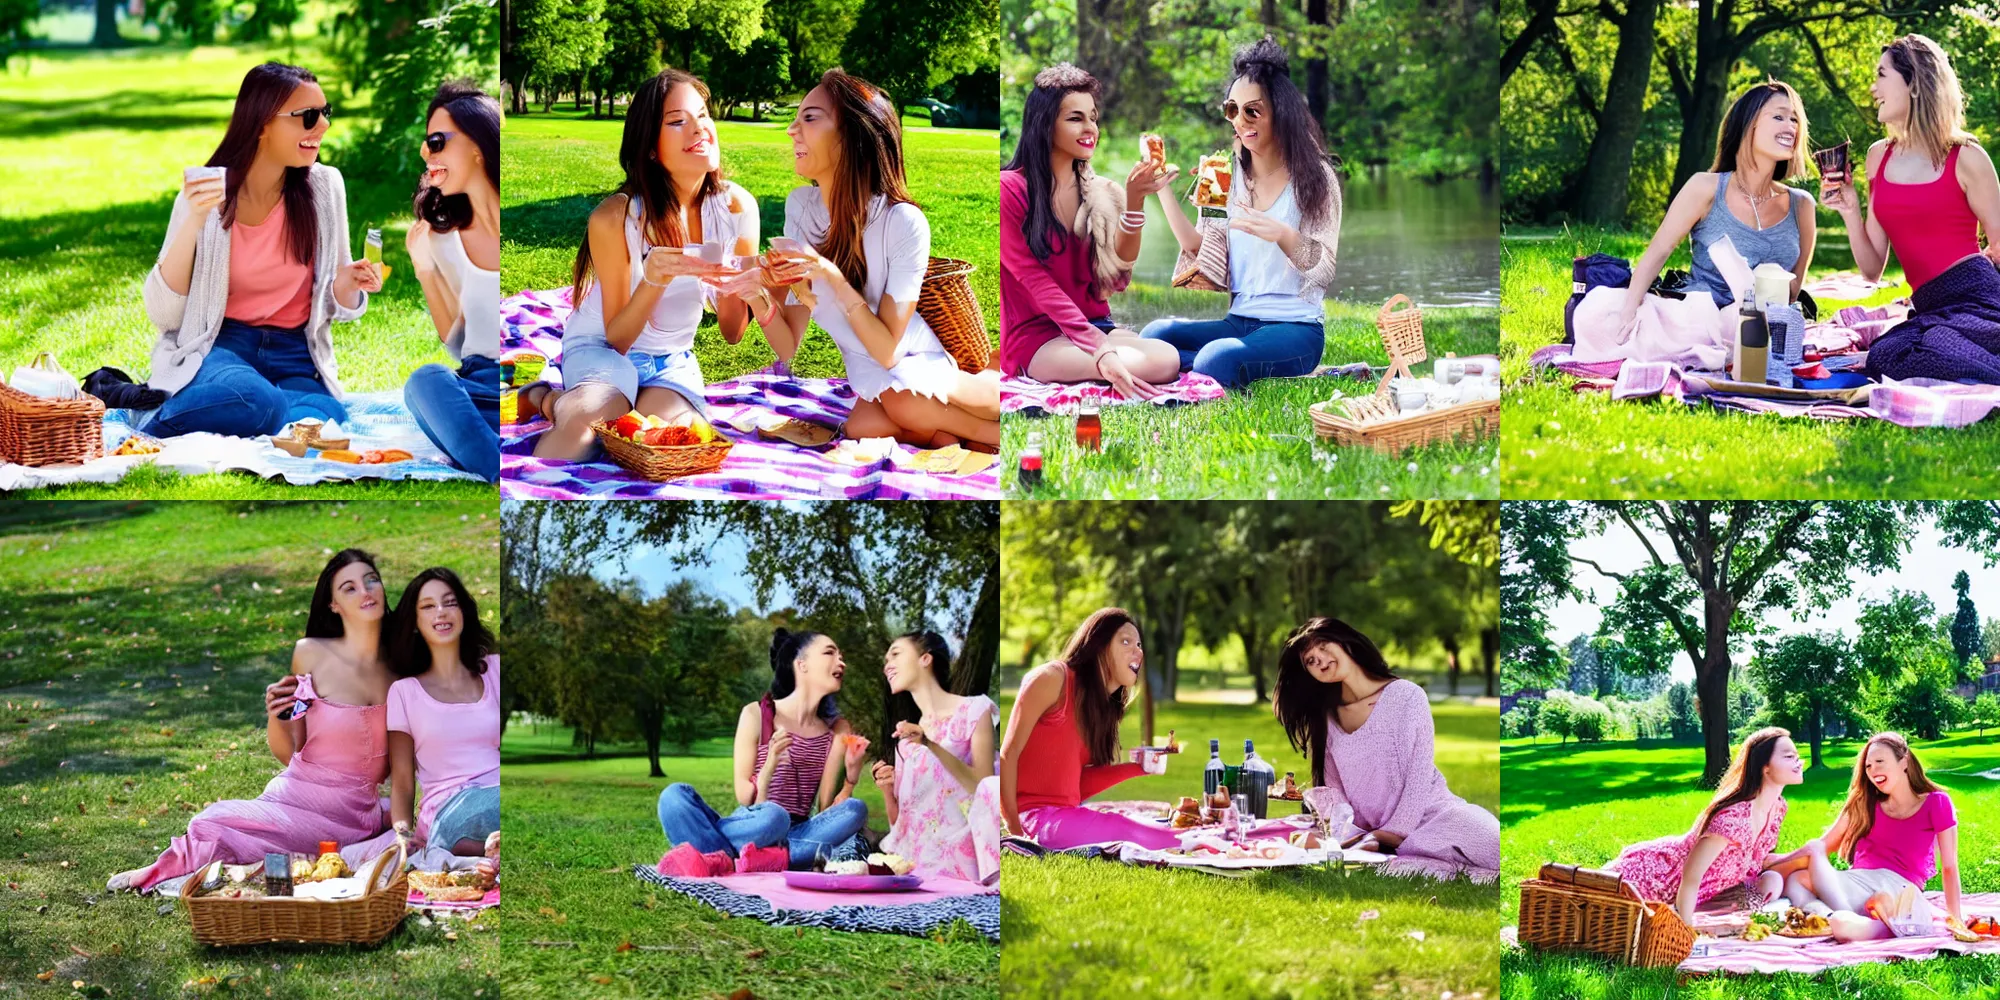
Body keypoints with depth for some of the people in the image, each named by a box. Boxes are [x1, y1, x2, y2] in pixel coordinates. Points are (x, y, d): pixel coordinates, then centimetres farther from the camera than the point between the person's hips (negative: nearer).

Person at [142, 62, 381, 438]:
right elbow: (163, 314, -9)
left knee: (319, 419, -32)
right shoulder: (206, 195, -4)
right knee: (256, 400, -38)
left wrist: (347, 285, -12)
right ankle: (154, 419, -10)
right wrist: (193, 224, -20)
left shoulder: (325, 186, 2)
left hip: (294, 355, 3)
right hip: (219, 343, -3)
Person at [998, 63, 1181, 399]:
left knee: (1168, 358, -25)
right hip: (1036, 338, -7)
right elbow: (1038, 284, -13)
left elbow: (1120, 263, -4)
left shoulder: (1101, 191, 12)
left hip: (1097, 325, 7)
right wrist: (1100, 350, -24)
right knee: (1145, 366, -31)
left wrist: (1134, 200, -21)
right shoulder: (1010, 189, -5)